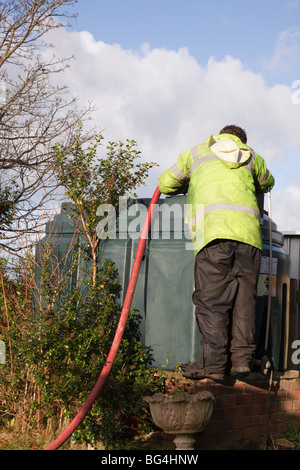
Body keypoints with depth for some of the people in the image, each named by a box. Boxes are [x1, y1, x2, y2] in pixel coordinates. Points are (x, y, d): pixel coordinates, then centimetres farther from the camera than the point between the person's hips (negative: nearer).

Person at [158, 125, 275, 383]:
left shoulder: (197, 152, 26)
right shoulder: (251, 156, 29)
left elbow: (166, 184, 32)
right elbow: (267, 183, 47)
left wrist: (189, 186, 50)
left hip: (212, 229, -2)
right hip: (249, 232, 2)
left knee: (211, 298, -5)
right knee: (244, 298, 5)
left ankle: (214, 363, -11)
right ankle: (241, 358, -1)